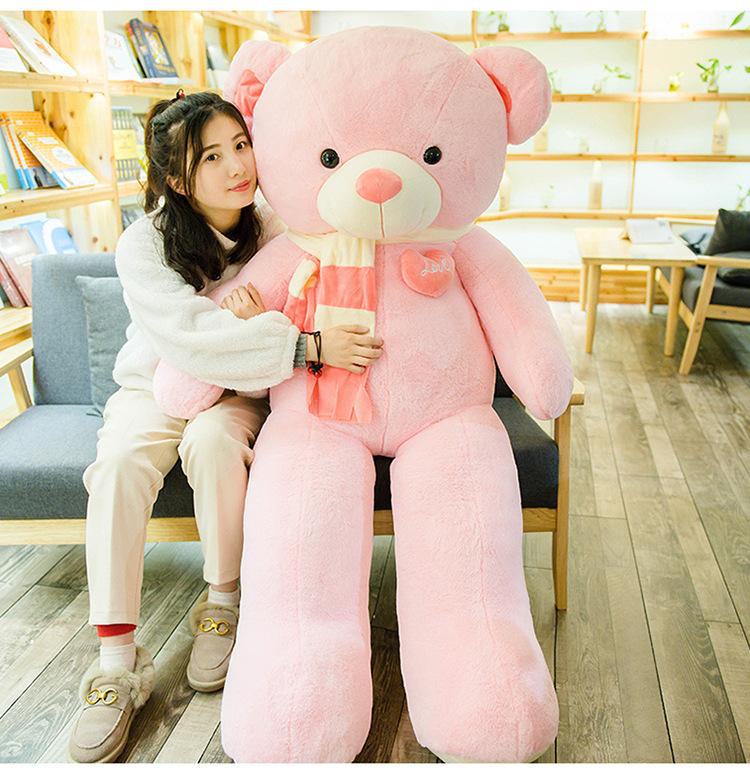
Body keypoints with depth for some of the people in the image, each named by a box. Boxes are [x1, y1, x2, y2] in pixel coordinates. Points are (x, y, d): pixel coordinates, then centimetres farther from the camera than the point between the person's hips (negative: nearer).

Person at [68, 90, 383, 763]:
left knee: (213, 439, -34)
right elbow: (186, 338, -31)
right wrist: (305, 346, -40)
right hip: (155, 387, 0)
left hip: (238, 392, 1)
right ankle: (117, 658, -24)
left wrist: (256, 306, -29)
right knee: (121, 458, -31)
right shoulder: (143, 245, -17)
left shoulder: (273, 231, -7)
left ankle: (223, 605, -13)